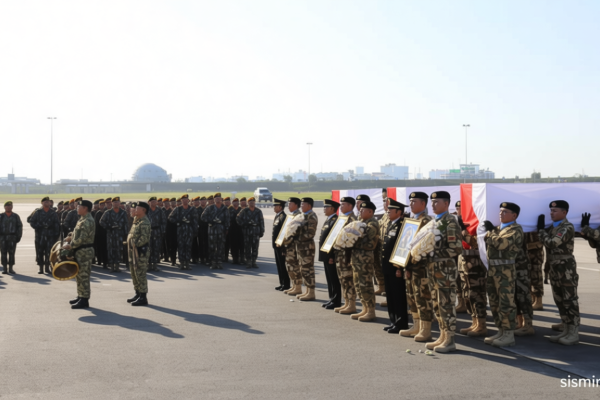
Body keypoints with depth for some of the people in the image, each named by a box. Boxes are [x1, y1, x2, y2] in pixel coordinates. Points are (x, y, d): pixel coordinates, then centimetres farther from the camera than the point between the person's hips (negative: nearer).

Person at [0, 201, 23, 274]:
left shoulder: (16, 216, 8)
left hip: (12, 238, 0)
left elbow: (20, 227, 8)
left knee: (11, 253, -1)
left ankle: (11, 268, 5)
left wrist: (19, 236, 1)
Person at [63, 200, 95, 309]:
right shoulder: (82, 219, 15)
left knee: (83, 275, -6)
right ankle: (80, 296, 26)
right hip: (79, 251, 11)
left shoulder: (88, 221, -18)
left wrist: (69, 246, -16)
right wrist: (71, 238, 8)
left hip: (84, 251, -11)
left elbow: (82, 239, -24)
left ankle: (84, 300, -2)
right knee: (80, 275, 16)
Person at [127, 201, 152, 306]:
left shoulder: (145, 222, -16)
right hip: (134, 251, 11)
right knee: (134, 273, 17)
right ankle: (138, 294, 28)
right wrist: (130, 243, 12)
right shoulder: (136, 220, 15)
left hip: (141, 251, -10)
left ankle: (143, 298, -2)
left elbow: (144, 238, -25)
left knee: (140, 274, -7)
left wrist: (136, 245, -20)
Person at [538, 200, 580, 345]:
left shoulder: (567, 227, -14)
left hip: (566, 268, -9)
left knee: (570, 301, -3)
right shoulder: (552, 227, 13)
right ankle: (566, 331, 21)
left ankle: (573, 334, 3)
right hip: (554, 268, 9)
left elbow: (551, 243, -22)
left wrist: (541, 230, -10)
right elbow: (547, 244, 19)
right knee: (560, 300, 12)